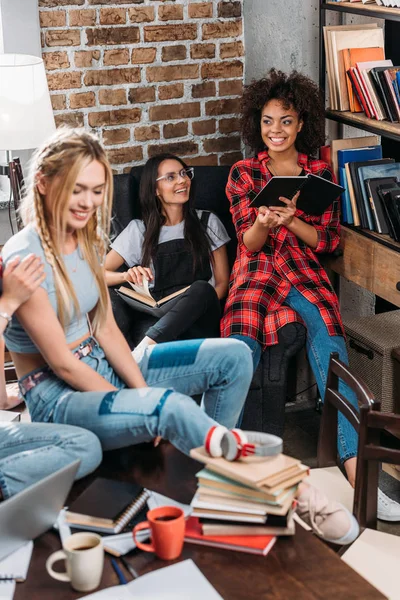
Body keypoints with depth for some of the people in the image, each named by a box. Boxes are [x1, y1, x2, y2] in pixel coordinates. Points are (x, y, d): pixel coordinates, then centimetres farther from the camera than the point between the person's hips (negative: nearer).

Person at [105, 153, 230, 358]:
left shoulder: (207, 222, 15)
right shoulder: (139, 230, 13)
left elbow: (222, 281, 11)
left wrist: (199, 308, -10)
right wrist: (127, 276, -15)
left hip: (199, 324, 0)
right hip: (157, 320, 1)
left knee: (201, 289, -35)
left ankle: (140, 352, -46)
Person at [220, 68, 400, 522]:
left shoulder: (320, 173, 12)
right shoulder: (243, 174, 10)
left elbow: (328, 240, 6)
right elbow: (250, 244, 3)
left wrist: (291, 221, -14)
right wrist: (263, 221, -21)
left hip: (305, 272, 0)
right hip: (257, 275, 0)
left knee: (328, 342, -30)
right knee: (241, 349, -30)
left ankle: (355, 468, -37)